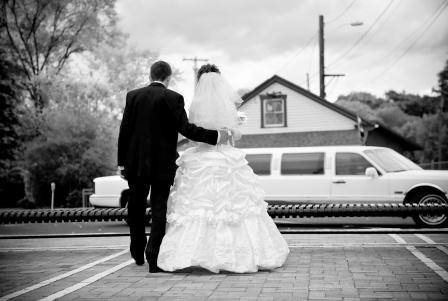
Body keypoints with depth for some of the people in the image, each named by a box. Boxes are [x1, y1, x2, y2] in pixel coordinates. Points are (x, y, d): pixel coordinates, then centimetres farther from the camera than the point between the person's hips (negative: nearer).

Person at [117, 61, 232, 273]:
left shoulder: (133, 96, 4)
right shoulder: (173, 98, -6)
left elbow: (124, 131, 3)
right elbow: (186, 128, -14)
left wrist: (121, 163, 7)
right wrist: (216, 136, -8)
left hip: (136, 162, 3)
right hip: (162, 164, -3)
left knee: (136, 207, 18)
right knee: (159, 209, 3)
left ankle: (138, 253, 27)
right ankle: (154, 259, -2)